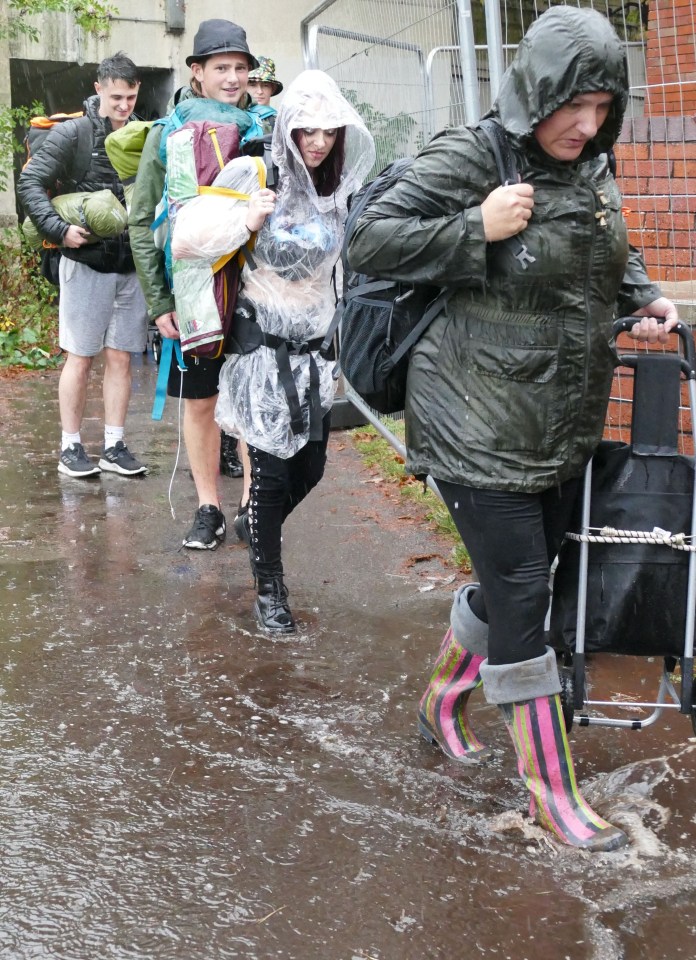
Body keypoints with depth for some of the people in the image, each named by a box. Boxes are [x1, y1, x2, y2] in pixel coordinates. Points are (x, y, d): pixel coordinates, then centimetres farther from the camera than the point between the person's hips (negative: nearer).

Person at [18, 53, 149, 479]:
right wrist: (59, 230, -18)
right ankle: (71, 447, 11)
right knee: (80, 358, 2)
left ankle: (115, 446, 15)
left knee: (120, 358, 7)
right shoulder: (72, 133, -6)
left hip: (131, 265, 4)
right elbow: (31, 183, -8)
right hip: (86, 263, -4)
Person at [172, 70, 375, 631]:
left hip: (314, 349, 5)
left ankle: (258, 529, 40)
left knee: (310, 467, 9)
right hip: (264, 347, -5)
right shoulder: (252, 176, -10)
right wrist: (244, 223, -22)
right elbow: (185, 240, -13)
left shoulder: (340, 191, 6)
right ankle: (269, 589, 14)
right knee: (272, 471, -3)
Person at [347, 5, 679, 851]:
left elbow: (613, 257, 25)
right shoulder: (469, 159, -14)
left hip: (564, 432, 8)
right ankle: (550, 789, 9)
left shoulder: (592, 170, 7)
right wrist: (478, 229, -24)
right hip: (478, 431, -7)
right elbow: (368, 243, -16)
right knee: (521, 600, -3)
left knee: (511, 584, 19)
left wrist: (642, 297, 4)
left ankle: (443, 700, 44)